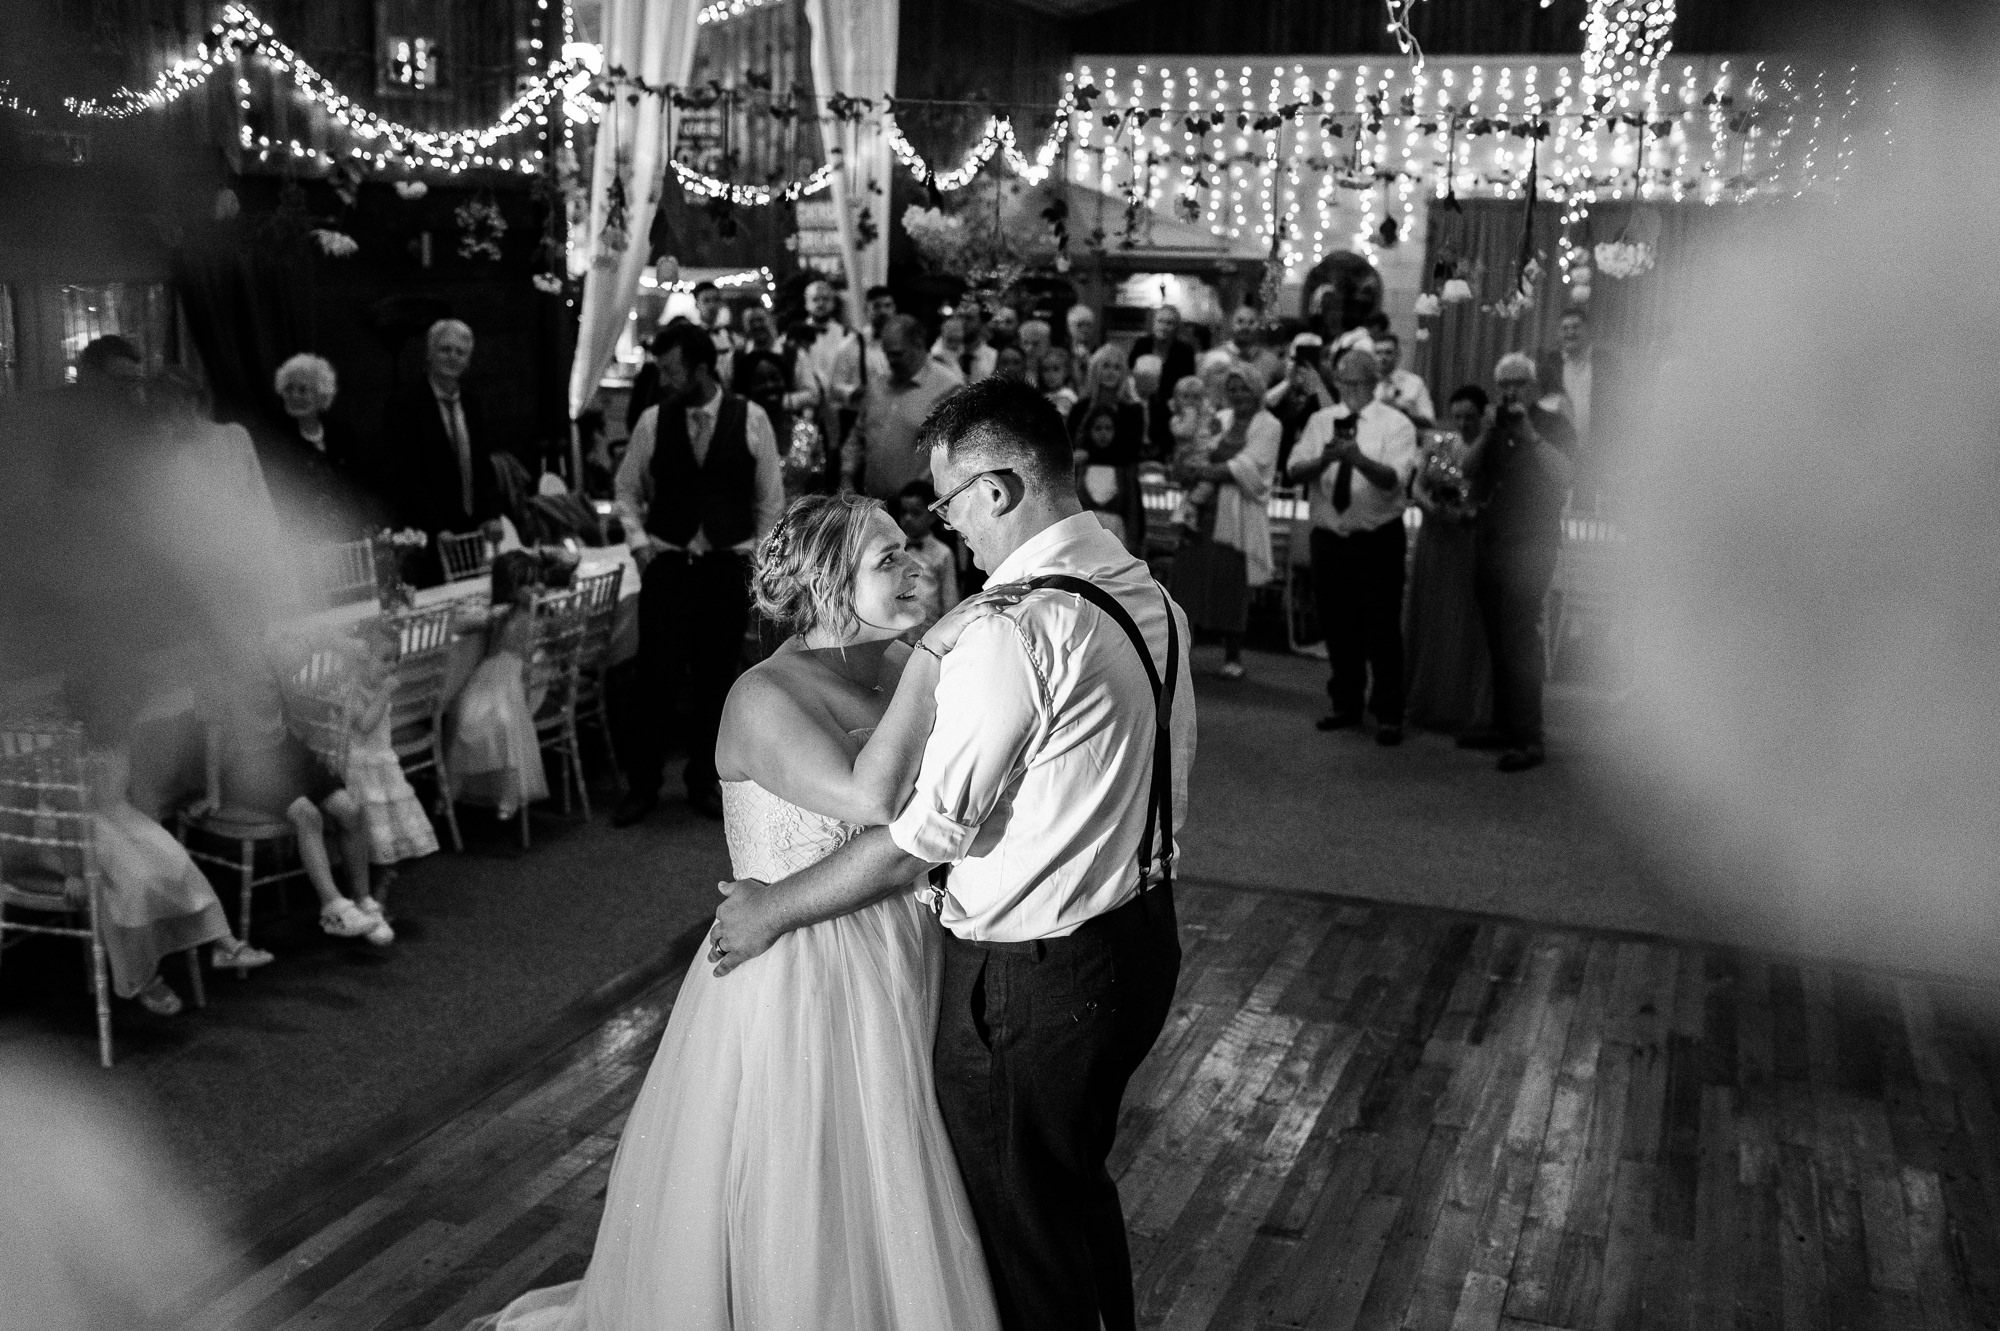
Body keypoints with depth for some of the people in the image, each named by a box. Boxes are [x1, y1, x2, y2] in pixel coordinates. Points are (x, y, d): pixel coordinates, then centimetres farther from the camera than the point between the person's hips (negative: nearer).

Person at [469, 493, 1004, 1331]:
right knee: (786, 1205, 10)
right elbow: (870, 799, -34)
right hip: (800, 983, -7)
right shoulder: (765, 698, -19)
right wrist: (930, 658, -27)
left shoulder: (894, 667, 1)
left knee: (862, 1209, 23)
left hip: (888, 972, 7)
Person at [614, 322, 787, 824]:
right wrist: (638, 541, 1)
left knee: (715, 679, 7)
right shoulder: (653, 421, 0)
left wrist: (757, 558, 1)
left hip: (728, 566, 0)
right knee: (658, 677, -4)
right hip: (666, 563, 0)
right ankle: (642, 783, 11)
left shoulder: (751, 419, -4)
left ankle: (703, 780, 23)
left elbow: (771, 497, 4)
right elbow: (627, 488, 13)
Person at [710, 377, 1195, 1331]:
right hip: (1142, 931, 9)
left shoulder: (1012, 631, -25)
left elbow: (920, 841, -21)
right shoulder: (1148, 595, 2)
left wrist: (773, 909, -7)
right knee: (1079, 1185, 28)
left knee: (1023, 1229, 13)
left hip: (1030, 976, -9)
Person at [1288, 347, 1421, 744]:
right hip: (1328, 537, 4)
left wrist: (1360, 459, -37)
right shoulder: (1321, 421, 7)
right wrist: (1324, 459, -27)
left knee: (1382, 629, -1)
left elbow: (1394, 478, -20)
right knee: (1337, 626, 13)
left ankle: (1388, 715, 10)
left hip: (1378, 540, -4)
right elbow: (1296, 469, -6)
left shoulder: (1395, 424, -4)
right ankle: (1345, 704, 28)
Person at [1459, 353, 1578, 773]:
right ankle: (1504, 725, 16)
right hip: (1489, 542, 6)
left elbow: (1565, 471, -14)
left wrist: (1529, 434, -19)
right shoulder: (1495, 425, 16)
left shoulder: (1553, 424, 1)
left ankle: (1529, 739, -11)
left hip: (1530, 546, -6)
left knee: (1520, 639, -11)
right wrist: (1489, 433, -7)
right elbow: (1470, 470, 6)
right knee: (1498, 640, 8)